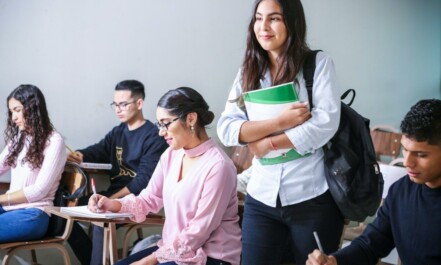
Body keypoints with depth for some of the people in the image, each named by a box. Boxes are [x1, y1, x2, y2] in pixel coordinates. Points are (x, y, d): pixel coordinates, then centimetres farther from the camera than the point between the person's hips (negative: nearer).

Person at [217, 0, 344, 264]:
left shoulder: (319, 63, -3)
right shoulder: (248, 72, 7)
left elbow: (326, 123, -14)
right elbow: (226, 128, -3)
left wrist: (269, 143, -10)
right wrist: (279, 121, -16)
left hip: (313, 197, -3)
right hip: (262, 198, 3)